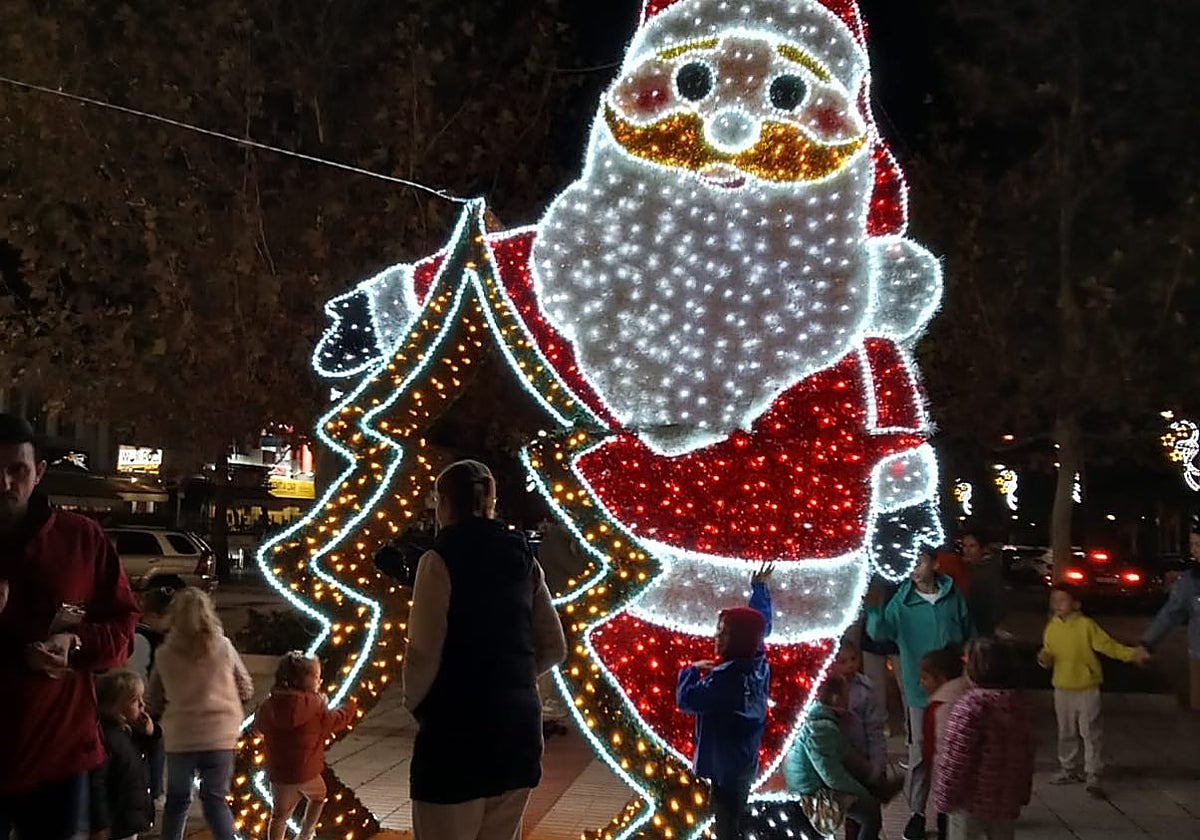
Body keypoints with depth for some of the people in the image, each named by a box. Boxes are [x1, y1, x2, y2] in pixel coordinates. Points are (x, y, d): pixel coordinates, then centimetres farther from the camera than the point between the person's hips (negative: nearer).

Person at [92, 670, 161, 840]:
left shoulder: (131, 733, 7)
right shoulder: (105, 738, -23)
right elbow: (96, 783, -26)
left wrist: (151, 734, 1)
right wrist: (101, 824, -26)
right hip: (116, 826, -10)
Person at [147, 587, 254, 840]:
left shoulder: (164, 654, -5)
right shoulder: (223, 647, -6)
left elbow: (154, 702, 6)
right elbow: (246, 689, 4)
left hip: (179, 737, 1)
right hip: (219, 736, -1)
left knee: (177, 800, 18)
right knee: (216, 799, 11)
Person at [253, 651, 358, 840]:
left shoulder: (269, 704, -2)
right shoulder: (314, 703, -12)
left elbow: (258, 725, 13)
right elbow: (333, 722, -1)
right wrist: (349, 709, 17)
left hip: (277, 773, 3)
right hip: (306, 772, -3)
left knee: (280, 814, 15)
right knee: (318, 796, 28)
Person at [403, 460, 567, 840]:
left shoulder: (440, 560, -10)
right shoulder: (523, 560, 8)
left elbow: (424, 654, -13)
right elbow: (554, 648, 11)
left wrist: (415, 705, 5)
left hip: (457, 729, -6)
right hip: (518, 726, 6)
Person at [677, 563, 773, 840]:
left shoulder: (726, 676, -28)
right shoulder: (759, 662, -4)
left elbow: (686, 700, -26)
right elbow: (761, 624, 13)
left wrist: (691, 670, -9)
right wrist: (759, 588, 26)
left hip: (726, 765, -9)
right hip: (745, 762, 9)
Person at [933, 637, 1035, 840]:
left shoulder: (971, 705, -20)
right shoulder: (1020, 705, 4)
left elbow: (955, 758, -19)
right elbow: (1026, 756, 12)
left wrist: (944, 797, -10)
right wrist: (1024, 793, 21)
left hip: (971, 800, -7)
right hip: (1007, 799, 7)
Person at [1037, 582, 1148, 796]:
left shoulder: (1086, 625, -11)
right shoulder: (1051, 628, 4)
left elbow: (1108, 645, -13)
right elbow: (1048, 656, 11)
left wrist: (1132, 654, -24)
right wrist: (1044, 658, -12)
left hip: (1086, 689, -5)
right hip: (1062, 689, 5)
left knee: (1091, 733, -2)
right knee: (1066, 733, 16)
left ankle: (1093, 776, 4)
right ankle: (1068, 770, 29)